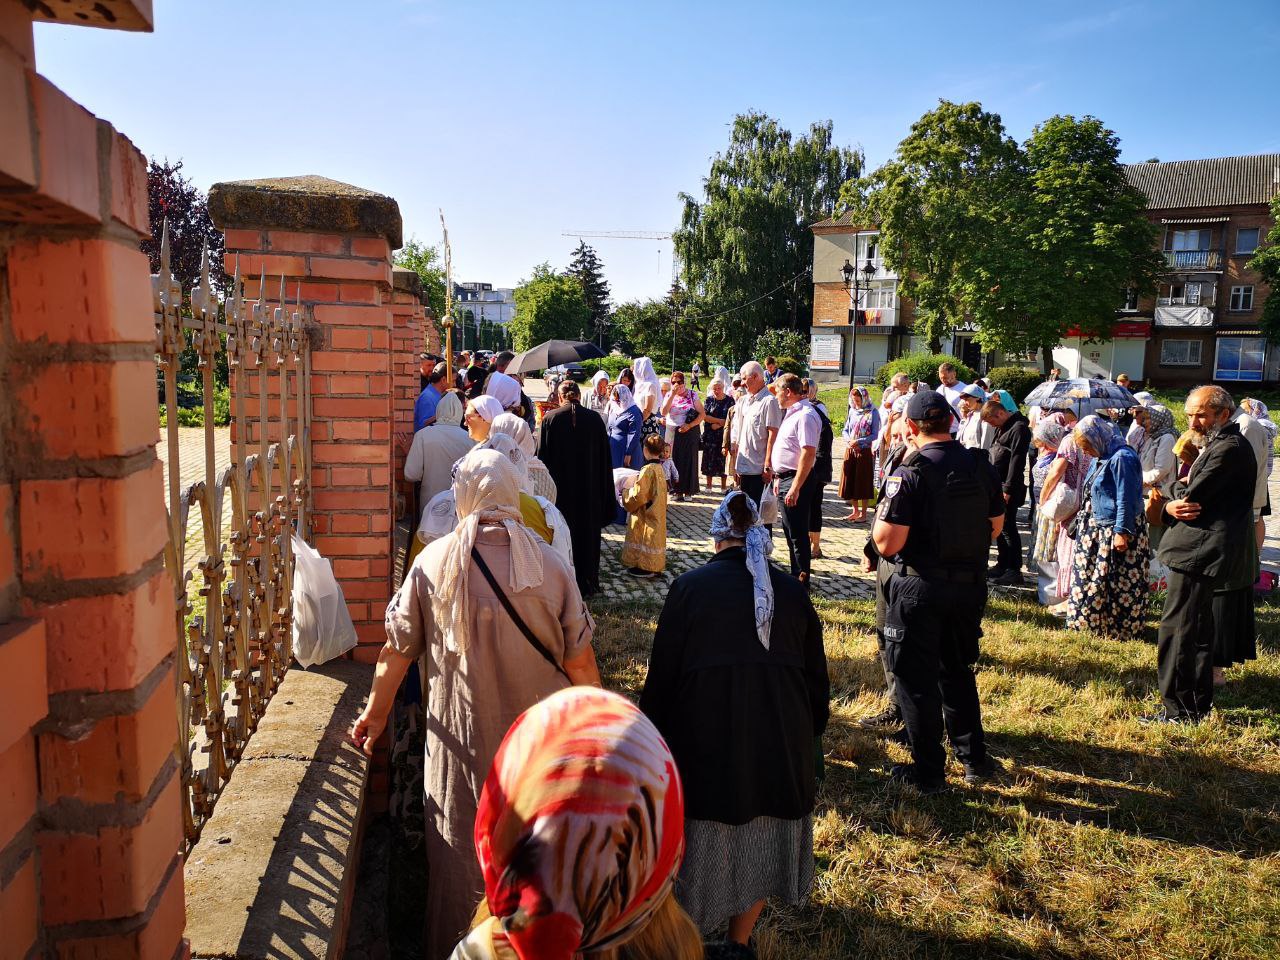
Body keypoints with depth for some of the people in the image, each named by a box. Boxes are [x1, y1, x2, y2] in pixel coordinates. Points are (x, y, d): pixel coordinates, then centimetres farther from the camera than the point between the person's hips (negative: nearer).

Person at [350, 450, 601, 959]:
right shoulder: (550, 564, -12)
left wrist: (377, 713, 15)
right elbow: (579, 661, -8)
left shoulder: (432, 562, -10)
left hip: (461, 735, 0)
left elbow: (396, 650, -1)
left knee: (459, 855, 17)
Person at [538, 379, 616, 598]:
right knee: (587, 533, 13)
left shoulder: (550, 419, -9)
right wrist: (605, 494, 10)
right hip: (589, 489, 1)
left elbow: (542, 456, -5)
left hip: (559, 489, -1)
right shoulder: (595, 419, -4)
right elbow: (606, 458, 1)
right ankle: (587, 583, 20)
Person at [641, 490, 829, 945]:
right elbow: (817, 678, 8)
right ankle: (740, 942, 37)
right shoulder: (791, 591, 3)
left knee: (703, 842, 15)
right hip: (781, 742, 3)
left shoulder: (689, 586, -6)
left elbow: (662, 674, -5)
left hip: (706, 741, -2)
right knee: (759, 845, 21)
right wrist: (808, 735, 21)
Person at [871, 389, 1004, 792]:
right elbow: (995, 528, 11)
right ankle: (974, 758, 32)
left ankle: (928, 771, 17)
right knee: (957, 671, 23)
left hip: (920, 588, -6)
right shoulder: (982, 468, 0)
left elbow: (887, 544, -19)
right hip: (971, 586, 6)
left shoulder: (910, 474, -18)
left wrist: (880, 516, -1)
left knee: (916, 678, 8)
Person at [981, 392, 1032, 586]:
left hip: (1009, 487, -9)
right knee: (998, 526, 14)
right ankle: (1002, 565, 24)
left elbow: (1016, 460, -19)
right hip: (997, 485, 9)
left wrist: (1008, 489, -21)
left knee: (1007, 527, -5)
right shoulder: (1002, 427, 16)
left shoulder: (1019, 428, -14)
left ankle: (1014, 570, 1)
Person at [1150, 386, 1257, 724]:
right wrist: (1174, 507, -3)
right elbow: (1192, 496, 15)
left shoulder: (1228, 448, -17)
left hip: (1199, 552, -11)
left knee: (1175, 630, -6)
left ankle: (1178, 710, 0)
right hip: (1204, 552, 11)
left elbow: (1191, 499, -20)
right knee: (1198, 631, 18)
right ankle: (1198, 705, 29)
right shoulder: (1220, 445, 18)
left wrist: (1170, 508, -1)